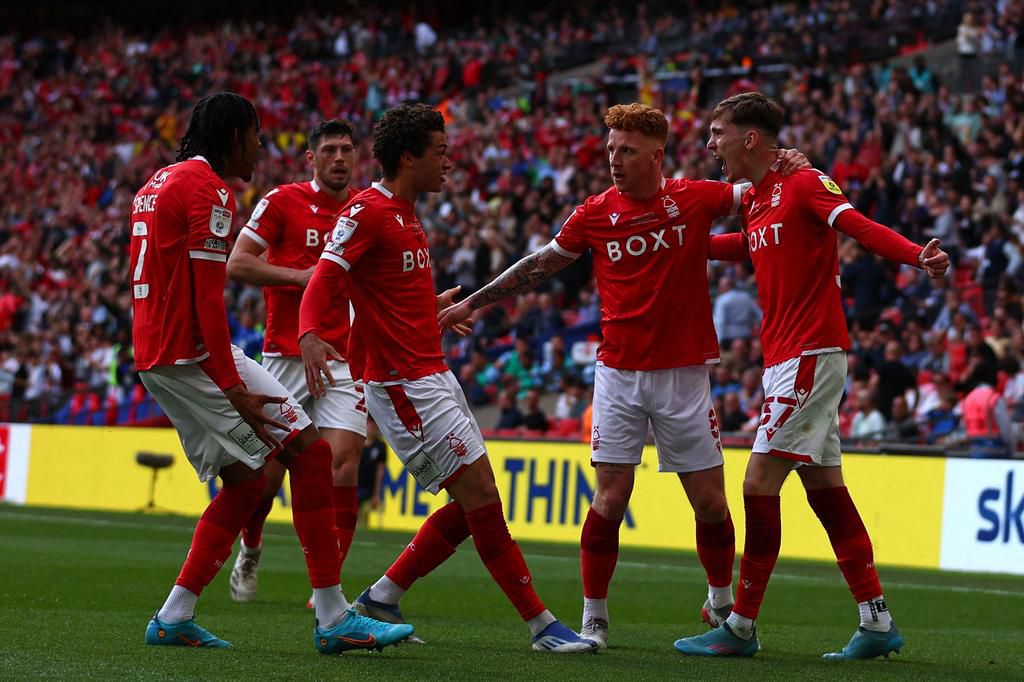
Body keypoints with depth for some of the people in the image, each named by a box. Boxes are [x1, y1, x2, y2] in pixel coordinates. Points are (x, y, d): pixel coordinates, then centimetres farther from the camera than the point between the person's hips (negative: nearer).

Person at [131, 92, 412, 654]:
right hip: (194, 352, -10)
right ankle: (333, 618, -11)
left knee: (247, 478, 15)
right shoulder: (208, 189, -11)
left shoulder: (158, 183, 20)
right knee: (309, 450, -9)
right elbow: (207, 298, -17)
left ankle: (174, 618, 12)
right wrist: (232, 387, -19)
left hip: (154, 356, 10)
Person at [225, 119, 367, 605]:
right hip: (286, 358, -2)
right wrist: (300, 276, -15)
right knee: (268, 470, 2)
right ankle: (249, 549, 33)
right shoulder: (283, 201, -3)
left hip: (344, 360, 2)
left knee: (342, 467, -12)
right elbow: (236, 264, -7)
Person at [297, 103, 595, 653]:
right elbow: (323, 279, -23)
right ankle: (542, 624, -5)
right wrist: (309, 335, -40)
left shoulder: (406, 213, 17)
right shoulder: (367, 210, -12)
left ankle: (381, 599, 16)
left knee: (472, 504, 8)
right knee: (480, 495, -10)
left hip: (433, 375, 10)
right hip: (402, 382, -10)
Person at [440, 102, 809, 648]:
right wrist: (472, 302, 14)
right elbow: (538, 266, 11)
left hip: (684, 373, 0)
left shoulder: (694, 199, -2)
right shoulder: (595, 214, 0)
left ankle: (722, 603, 26)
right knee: (610, 499, -7)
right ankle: (593, 617, 3)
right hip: (619, 374, 0)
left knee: (710, 501, 4)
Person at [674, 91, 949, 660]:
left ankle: (741, 628, -3)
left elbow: (862, 228, -24)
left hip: (810, 354, -9)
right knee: (825, 489, 8)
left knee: (759, 484, -9)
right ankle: (876, 623, 11)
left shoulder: (803, 184, -11)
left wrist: (917, 256, -41)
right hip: (784, 359, 9)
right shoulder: (753, 201, 15)